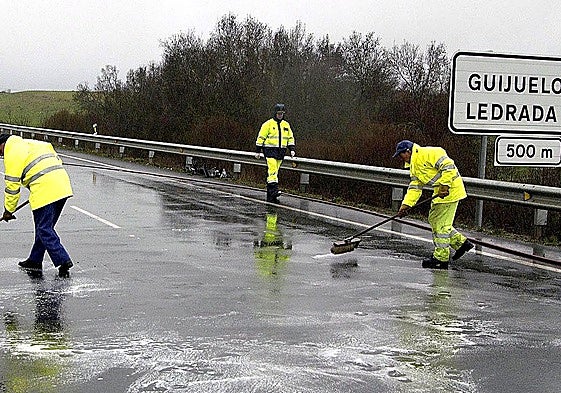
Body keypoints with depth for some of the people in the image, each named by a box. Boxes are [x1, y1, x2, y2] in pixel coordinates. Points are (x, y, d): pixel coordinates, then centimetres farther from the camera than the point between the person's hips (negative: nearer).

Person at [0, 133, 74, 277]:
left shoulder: (12, 154, 2)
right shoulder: (31, 143, 27)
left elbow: (12, 185, 0)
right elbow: (57, 159, 26)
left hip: (45, 190, -9)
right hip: (63, 186, 9)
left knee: (44, 230, -4)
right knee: (45, 227, 16)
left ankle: (63, 260, -14)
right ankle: (35, 260, 25)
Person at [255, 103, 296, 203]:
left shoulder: (286, 125, 14)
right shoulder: (268, 124, -2)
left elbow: (290, 138, 21)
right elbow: (261, 137, -2)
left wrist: (292, 149, 8)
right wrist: (258, 151, -5)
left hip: (281, 151, 5)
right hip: (270, 150, -5)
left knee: (275, 171, 6)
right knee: (272, 169, -19)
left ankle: (270, 196, 9)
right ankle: (274, 189, -25)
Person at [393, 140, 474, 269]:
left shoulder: (428, 153, -15)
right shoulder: (414, 166, 16)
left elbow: (448, 166, -22)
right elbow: (415, 187, 13)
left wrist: (445, 186, -25)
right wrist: (406, 204, 2)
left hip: (451, 190, -10)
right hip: (440, 192, 10)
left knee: (441, 224, -6)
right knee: (434, 219, 14)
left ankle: (441, 258, 1)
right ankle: (461, 243, 22)